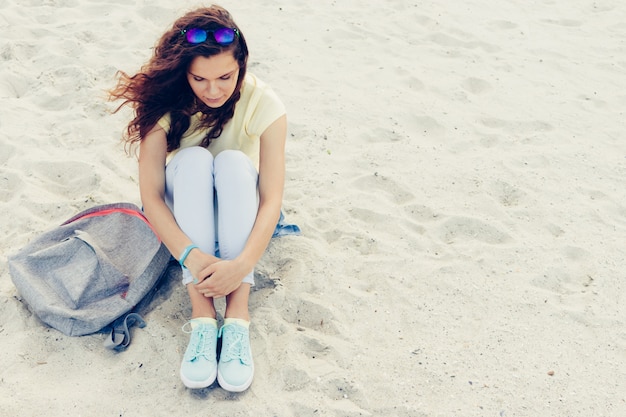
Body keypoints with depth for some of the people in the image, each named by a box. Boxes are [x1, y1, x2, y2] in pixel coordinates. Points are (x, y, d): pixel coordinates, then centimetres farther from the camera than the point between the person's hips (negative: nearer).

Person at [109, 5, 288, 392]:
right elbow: (150, 195, -26)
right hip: (184, 211, 1)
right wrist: (192, 256, -41)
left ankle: (238, 313, -39)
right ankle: (202, 313, -38)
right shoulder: (165, 102, -22)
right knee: (194, 159, -32)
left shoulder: (264, 104, -23)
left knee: (234, 162, -33)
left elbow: (273, 198, -28)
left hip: (239, 208, 0)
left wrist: (243, 264, -44)